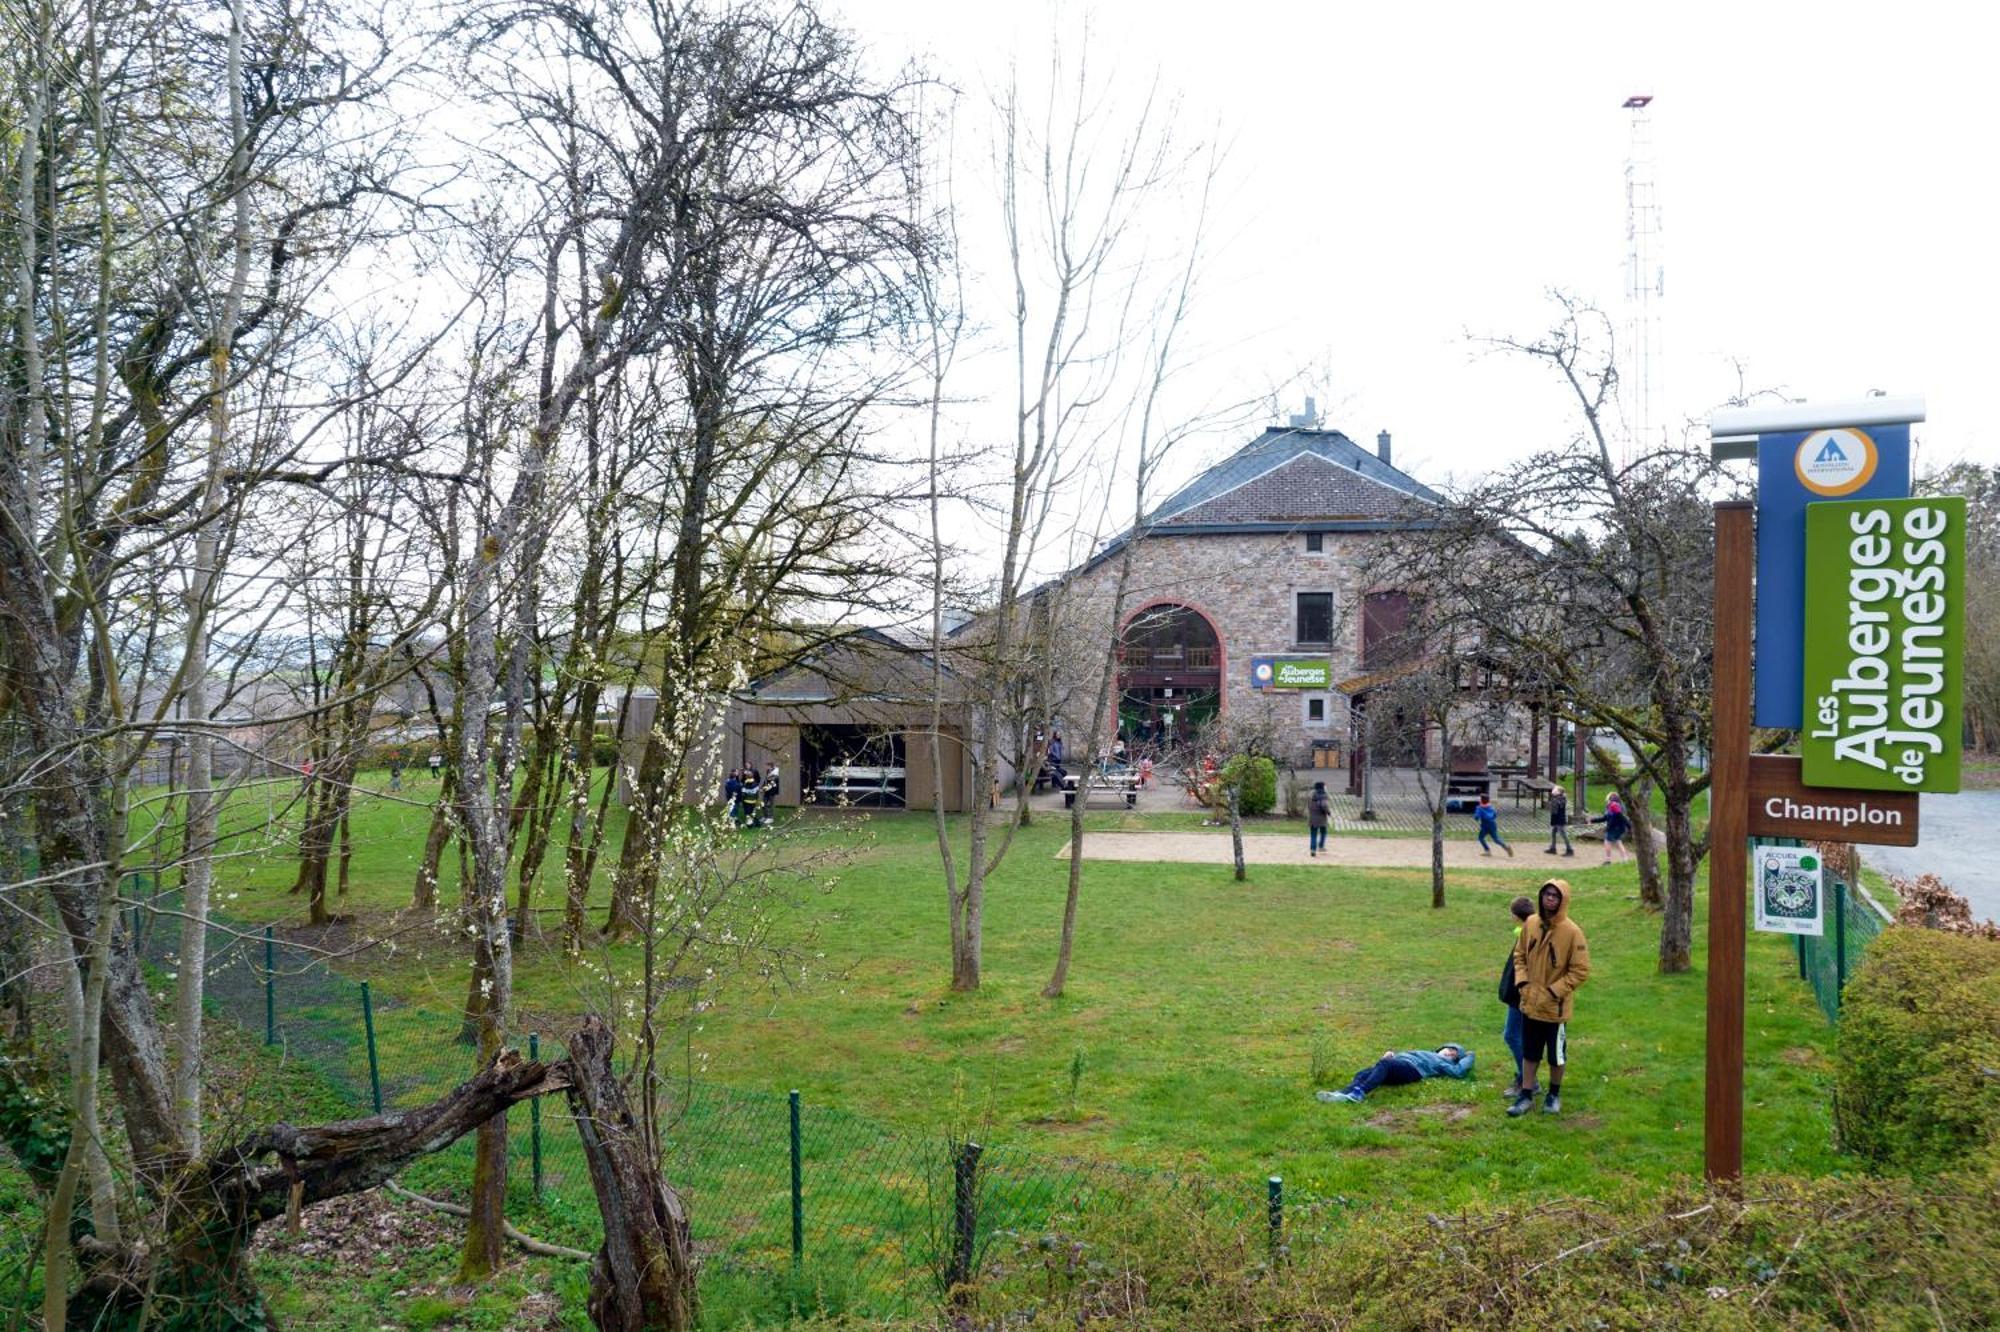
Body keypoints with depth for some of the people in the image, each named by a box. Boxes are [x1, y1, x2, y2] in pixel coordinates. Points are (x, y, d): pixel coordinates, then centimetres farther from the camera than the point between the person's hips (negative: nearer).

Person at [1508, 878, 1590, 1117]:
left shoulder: (1572, 932, -17)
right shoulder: (1531, 923, -2)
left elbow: (1581, 971, -14)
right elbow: (1520, 955, 11)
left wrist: (1554, 992, -17)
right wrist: (1522, 982, -3)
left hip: (1556, 1007, -4)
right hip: (1530, 1003, 4)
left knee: (1556, 1054, 12)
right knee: (1530, 1052, 14)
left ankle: (1554, 1094, 32)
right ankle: (1526, 1095, 25)